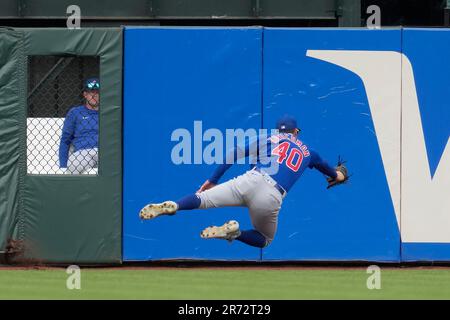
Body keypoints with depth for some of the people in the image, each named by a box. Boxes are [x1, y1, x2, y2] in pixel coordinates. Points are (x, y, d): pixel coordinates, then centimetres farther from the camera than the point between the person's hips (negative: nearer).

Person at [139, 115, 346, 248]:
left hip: (251, 180, 0)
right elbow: (324, 167, 53)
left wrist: (213, 180, 18)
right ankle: (235, 232, -11)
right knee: (265, 240, 22)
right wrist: (336, 175, 75)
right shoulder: (307, 151, 30)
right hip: (272, 197, 0)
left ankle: (173, 206, -38)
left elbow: (235, 154, 16)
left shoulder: (270, 139, 25)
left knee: (203, 198, -4)